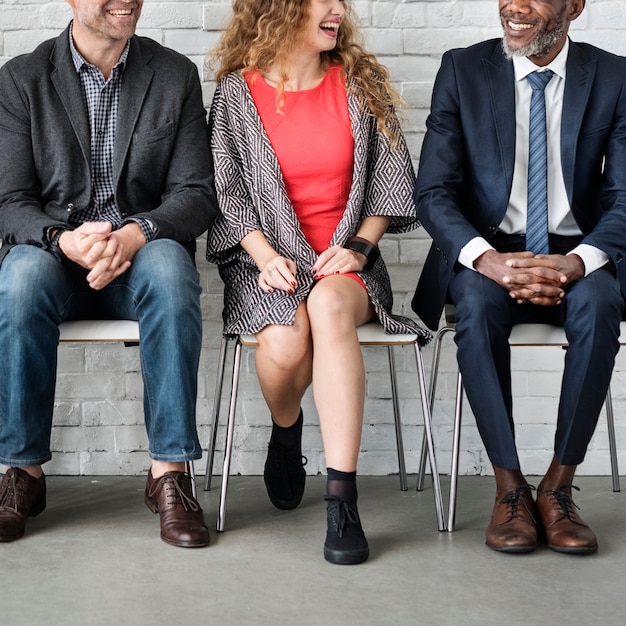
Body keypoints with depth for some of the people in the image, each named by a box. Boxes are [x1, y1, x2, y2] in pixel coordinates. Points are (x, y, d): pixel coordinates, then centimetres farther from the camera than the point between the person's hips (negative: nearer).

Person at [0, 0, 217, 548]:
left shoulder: (177, 75, 6)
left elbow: (197, 194, 0)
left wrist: (136, 233, -21)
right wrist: (64, 240, -25)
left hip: (143, 255, 0)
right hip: (54, 253, 0)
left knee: (169, 264, -34)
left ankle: (169, 471, -30)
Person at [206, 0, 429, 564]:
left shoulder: (362, 84, 9)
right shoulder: (237, 93, 4)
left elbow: (392, 178, 9)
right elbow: (228, 191, 2)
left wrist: (359, 246, -5)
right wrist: (266, 256, -13)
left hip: (344, 261, 1)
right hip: (267, 258, 0)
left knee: (330, 307, -36)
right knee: (284, 341, -32)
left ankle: (342, 502, -38)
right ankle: (285, 434, 8)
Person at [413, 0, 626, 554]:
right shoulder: (462, 71, 0)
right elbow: (433, 191, -6)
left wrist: (576, 262, -25)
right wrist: (487, 259, -25)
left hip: (575, 254, 0)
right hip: (488, 250, 0)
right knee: (477, 302, -34)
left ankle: (558, 488, -20)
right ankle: (510, 489, -22)